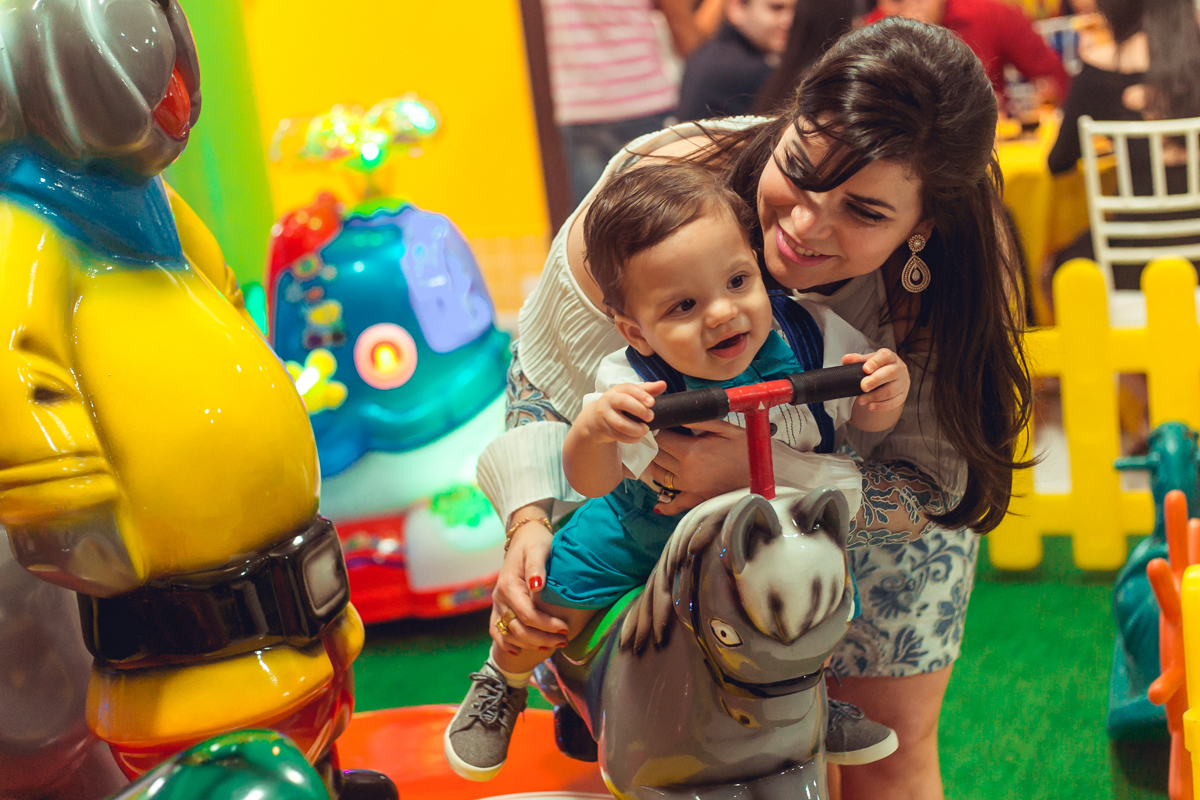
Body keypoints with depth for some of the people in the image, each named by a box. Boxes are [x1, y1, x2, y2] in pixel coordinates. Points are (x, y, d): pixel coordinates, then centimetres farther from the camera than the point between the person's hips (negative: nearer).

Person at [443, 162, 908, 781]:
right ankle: (504, 681, 32)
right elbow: (590, 482, -28)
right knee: (554, 596, -5)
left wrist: (887, 395, -35)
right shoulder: (633, 387, -34)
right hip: (644, 528, -2)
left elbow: (863, 420, -11)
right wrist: (591, 430, -51)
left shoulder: (811, 337, -27)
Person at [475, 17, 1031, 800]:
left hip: (861, 480, 1)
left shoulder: (959, 268, -33)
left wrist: (764, 472, -43)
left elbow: (932, 485, -26)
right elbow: (552, 394, -21)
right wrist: (530, 523, -39)